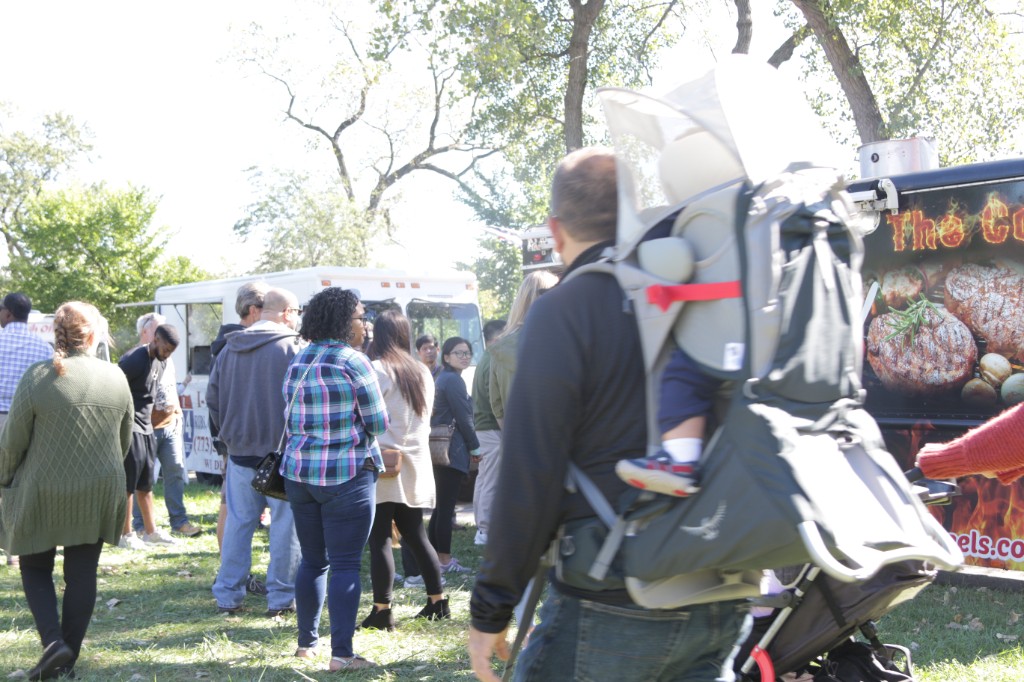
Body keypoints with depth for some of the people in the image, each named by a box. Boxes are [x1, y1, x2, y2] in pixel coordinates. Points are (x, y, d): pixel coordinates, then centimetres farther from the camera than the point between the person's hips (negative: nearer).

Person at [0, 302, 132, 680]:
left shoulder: (38, 377, -13)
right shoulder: (115, 377, -2)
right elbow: (125, 440, 8)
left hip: (42, 493, -3)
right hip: (98, 494, 3)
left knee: (35, 568, 13)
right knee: (82, 573, 10)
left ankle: (54, 641, -5)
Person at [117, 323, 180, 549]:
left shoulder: (160, 361, 10)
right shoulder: (134, 360, -18)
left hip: (146, 427, 9)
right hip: (129, 428, -9)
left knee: (146, 481, 15)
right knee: (129, 482, -4)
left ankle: (150, 531, 23)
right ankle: (125, 535, 4)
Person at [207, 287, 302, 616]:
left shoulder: (231, 348, 8)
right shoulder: (290, 347, -10)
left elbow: (213, 397, 13)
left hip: (240, 451, 5)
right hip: (281, 451, -5)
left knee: (238, 522, 12)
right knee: (284, 524, 3)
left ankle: (228, 595, 15)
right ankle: (280, 597, 6)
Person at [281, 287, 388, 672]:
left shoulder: (298, 362, 9)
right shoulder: (354, 363, -11)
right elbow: (379, 424, -8)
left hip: (299, 473, 7)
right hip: (346, 475, -6)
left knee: (312, 560, 16)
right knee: (345, 564, -3)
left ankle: (307, 642, 24)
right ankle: (341, 653, -3)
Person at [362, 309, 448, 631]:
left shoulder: (376, 371, -10)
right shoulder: (422, 372, 12)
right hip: (416, 465, 7)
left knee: (379, 538, -4)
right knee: (416, 535, 16)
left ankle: (382, 611, -5)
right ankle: (437, 601, 20)